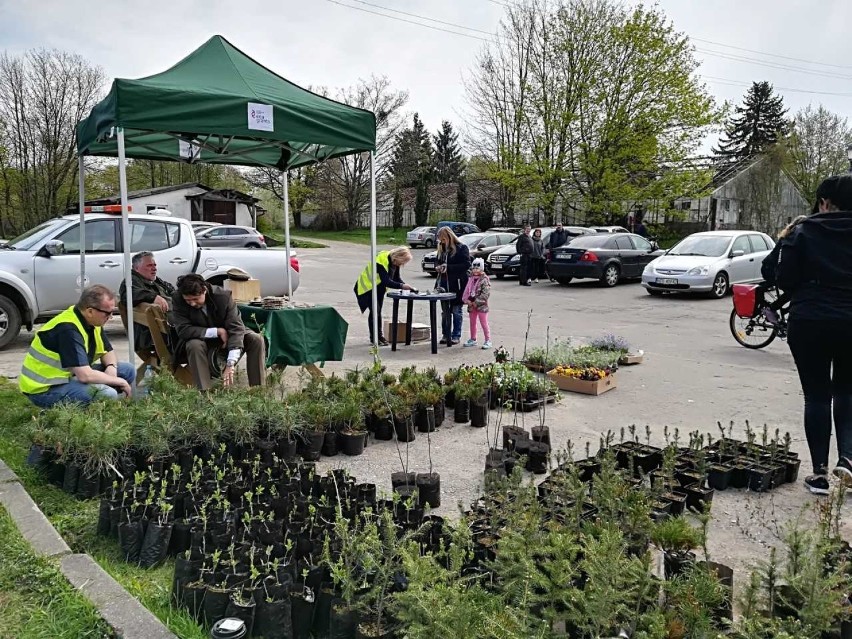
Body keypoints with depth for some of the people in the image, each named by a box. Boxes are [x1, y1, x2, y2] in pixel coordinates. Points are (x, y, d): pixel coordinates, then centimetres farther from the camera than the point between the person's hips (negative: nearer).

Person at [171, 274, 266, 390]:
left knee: (256, 340, -21)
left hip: (225, 336, 1)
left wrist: (230, 364, -39)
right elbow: (183, 330, -27)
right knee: (194, 345, -35)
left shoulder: (223, 296, -26)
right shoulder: (177, 299, -24)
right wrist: (218, 331, -31)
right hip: (200, 339, -1)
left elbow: (236, 328, -30)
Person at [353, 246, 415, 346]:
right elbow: (386, 281, -39)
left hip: (379, 288, 8)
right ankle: (373, 338, -3)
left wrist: (406, 286, -21)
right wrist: (401, 286, -45)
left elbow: (397, 278, -3)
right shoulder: (381, 260, -33)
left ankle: (379, 335, 17)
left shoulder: (395, 262, -7)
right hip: (367, 287, -8)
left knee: (378, 311, 10)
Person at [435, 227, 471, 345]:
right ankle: (446, 334, 18)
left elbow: (466, 265, -14)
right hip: (444, 284, 6)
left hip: (457, 284, -5)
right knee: (445, 311, 9)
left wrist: (448, 267, -18)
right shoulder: (442, 249, 11)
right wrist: (439, 267, -1)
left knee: (456, 311, 2)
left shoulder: (461, 248, -7)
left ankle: (456, 335, 11)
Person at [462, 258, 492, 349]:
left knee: (484, 323, -2)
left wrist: (476, 302, -20)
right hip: (471, 305, 7)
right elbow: (467, 290, 11)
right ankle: (473, 339, 28)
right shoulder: (471, 279, 9)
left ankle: (488, 341, 6)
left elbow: (485, 294, -19)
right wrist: (467, 300, -6)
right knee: (472, 323, 16)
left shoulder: (484, 280, -13)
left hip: (481, 306, -7)